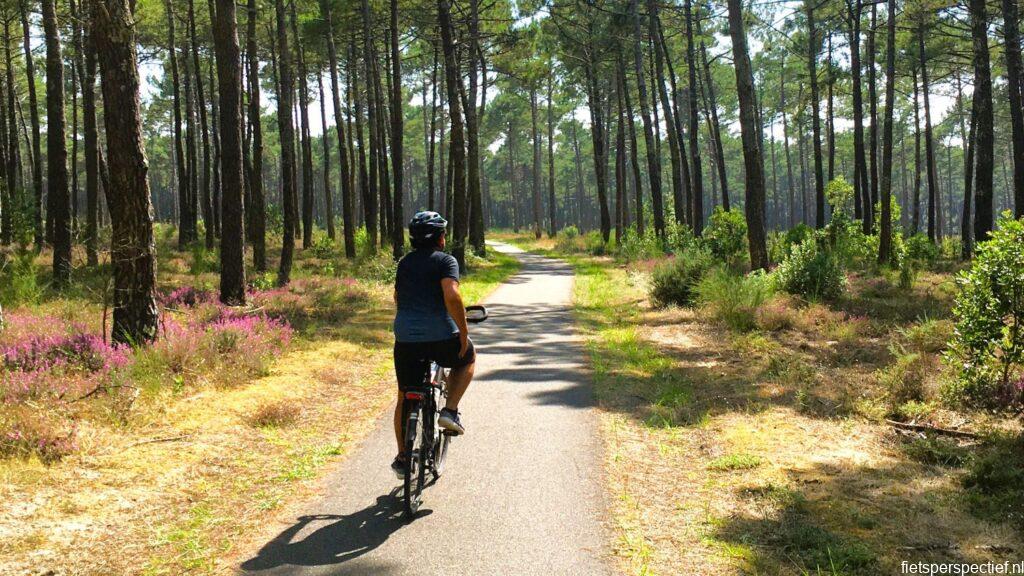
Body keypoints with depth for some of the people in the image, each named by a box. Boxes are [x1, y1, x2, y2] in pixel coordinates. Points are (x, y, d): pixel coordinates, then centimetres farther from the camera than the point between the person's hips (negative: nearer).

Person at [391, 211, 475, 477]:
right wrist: (463, 332, -11)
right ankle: (450, 411, 13)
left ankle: (402, 458, 19)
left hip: (405, 338, 4)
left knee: (404, 398, 18)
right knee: (467, 358, 28)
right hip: (441, 337, -4)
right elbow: (452, 296, -18)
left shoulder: (405, 262, 16)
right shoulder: (446, 260, -3)